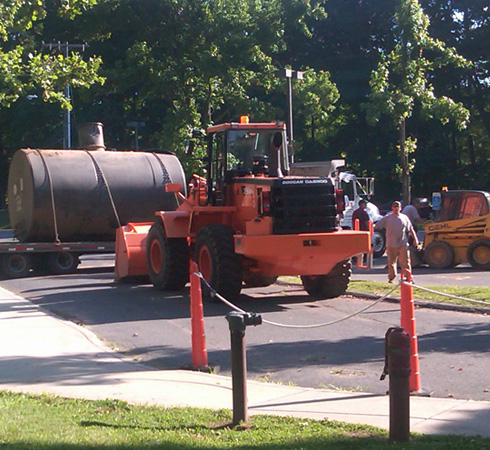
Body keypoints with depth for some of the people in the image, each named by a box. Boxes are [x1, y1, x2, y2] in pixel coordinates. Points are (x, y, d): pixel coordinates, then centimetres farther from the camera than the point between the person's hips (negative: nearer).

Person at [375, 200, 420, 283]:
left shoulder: (404, 217, 11)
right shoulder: (387, 218, 5)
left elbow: (411, 230, 15)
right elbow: (377, 227, 3)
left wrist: (415, 239, 7)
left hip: (403, 245, 0)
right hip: (391, 245, 0)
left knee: (405, 262, -4)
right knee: (391, 263, 7)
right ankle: (391, 278, 19)